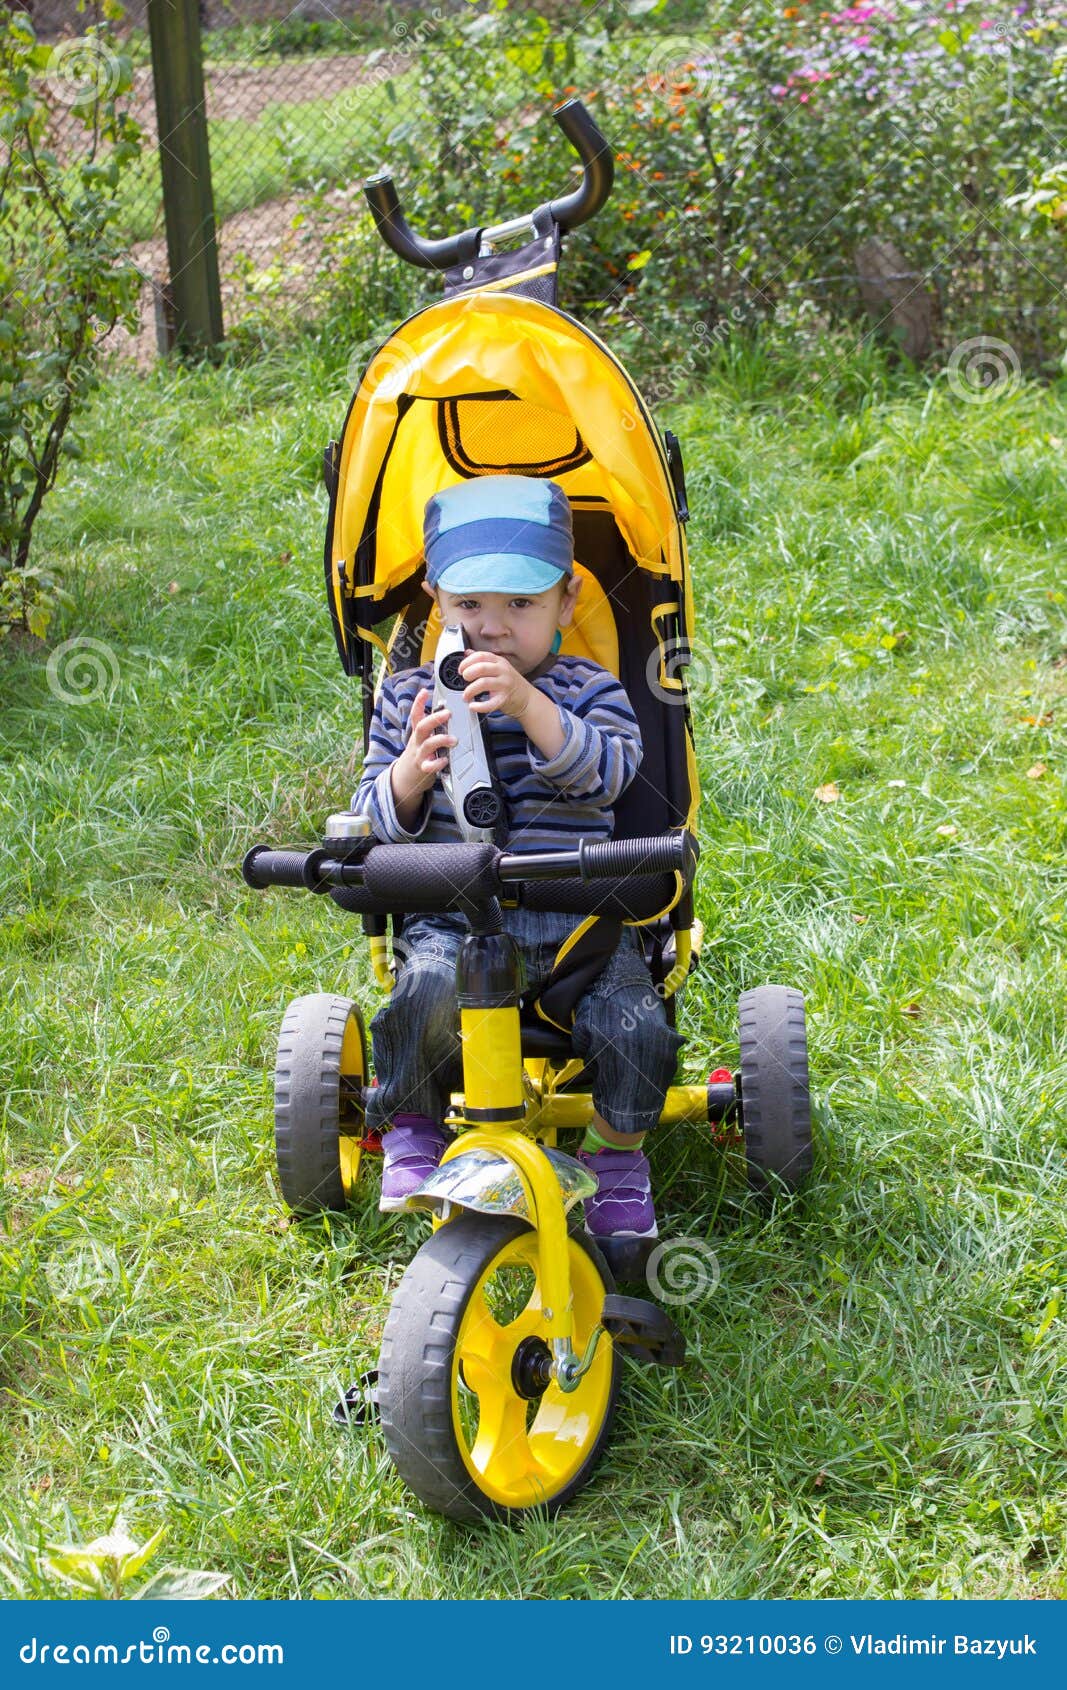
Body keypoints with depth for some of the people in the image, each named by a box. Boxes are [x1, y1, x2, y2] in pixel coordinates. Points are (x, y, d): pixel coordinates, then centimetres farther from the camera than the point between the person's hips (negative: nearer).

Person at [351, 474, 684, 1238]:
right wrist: (406, 779, -18)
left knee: (634, 1026, -23)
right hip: (450, 915, 0)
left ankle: (617, 1153, 10)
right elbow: (374, 819, 5)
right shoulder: (408, 698, 8)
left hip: (578, 916, 0)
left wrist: (529, 706, -33)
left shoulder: (590, 693, 3)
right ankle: (413, 1131, -1)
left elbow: (605, 772, -18)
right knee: (427, 995, -31)